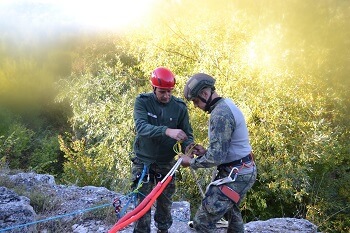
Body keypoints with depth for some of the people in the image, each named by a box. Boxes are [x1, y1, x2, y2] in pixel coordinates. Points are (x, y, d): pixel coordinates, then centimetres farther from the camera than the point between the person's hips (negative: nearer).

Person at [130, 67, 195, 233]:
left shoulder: (180, 107, -8)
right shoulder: (142, 102, -13)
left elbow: (187, 134, -4)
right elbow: (141, 127, -29)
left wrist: (189, 146, -28)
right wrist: (167, 131, -45)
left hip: (167, 162, 2)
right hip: (143, 161, -2)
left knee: (165, 200, 15)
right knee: (143, 202, 3)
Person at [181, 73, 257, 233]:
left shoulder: (220, 114, -24)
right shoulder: (226, 105, 9)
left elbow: (216, 157, -27)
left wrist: (191, 162, -13)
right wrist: (206, 152, 6)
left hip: (235, 175, -11)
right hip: (243, 170, 11)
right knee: (230, 210, 34)